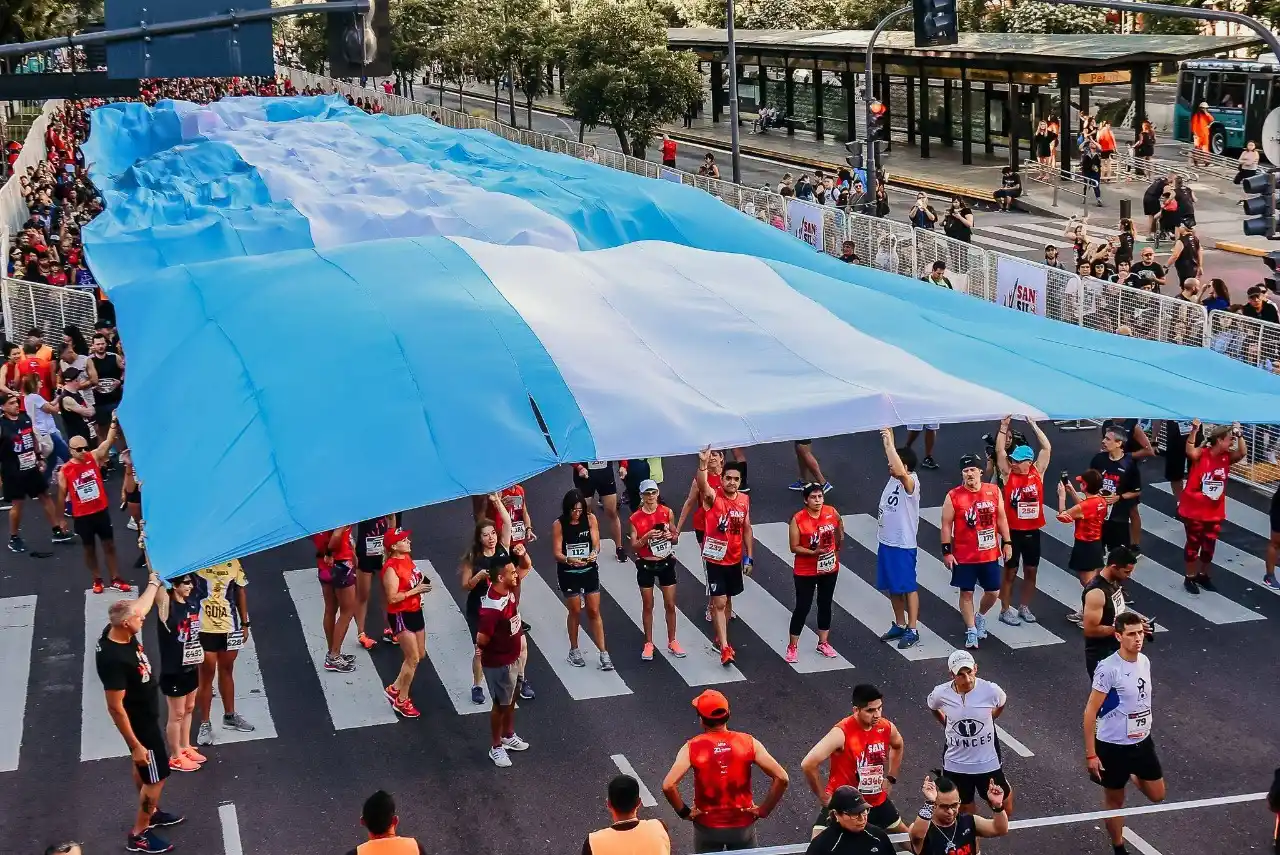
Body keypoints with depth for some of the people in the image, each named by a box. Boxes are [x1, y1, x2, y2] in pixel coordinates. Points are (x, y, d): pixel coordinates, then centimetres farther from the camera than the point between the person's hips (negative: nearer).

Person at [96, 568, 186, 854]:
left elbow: (142, 605, 10)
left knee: (143, 769, 27)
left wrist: (155, 580, 23)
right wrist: (135, 745, -26)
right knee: (156, 776, 5)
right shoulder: (113, 659, -38)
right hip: (139, 723, -9)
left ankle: (150, 813, 48)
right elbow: (115, 708, -31)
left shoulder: (120, 633, -13)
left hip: (145, 717, 9)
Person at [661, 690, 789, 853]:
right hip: (743, 824, 1)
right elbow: (782, 778, -19)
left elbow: (668, 785, -27)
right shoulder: (748, 743, -12)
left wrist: (684, 812, -11)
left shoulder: (692, 748, -16)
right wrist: (764, 810, -7)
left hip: (707, 826, -1)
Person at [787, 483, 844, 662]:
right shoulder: (798, 520, -18)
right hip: (806, 572, -4)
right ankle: (792, 646, 12)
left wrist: (837, 549, 19)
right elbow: (794, 547, -15)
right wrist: (814, 552, -26)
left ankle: (823, 643, 30)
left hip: (829, 568, 4)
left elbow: (839, 530, 15)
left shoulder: (832, 513, -8)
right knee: (802, 607, 0)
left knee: (825, 605, 16)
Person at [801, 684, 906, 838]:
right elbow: (808, 764, -32)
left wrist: (891, 778, 13)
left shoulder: (886, 727, -10)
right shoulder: (841, 733, -29)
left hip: (877, 801, 6)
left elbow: (898, 746, 18)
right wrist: (824, 798, -21)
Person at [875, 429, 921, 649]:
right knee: (892, 587, 16)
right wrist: (886, 437, -5)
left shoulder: (910, 482, -20)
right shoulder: (894, 477, 4)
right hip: (885, 542, 9)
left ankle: (912, 630, 7)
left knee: (908, 587, 1)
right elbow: (892, 456, 8)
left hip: (902, 545, -9)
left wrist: (889, 442, -36)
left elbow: (900, 471, -40)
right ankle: (899, 625, 28)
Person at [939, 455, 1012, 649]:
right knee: (966, 592, 4)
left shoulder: (994, 491, -1)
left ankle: (980, 616, 40)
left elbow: (1001, 518, 8)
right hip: (964, 556, -3)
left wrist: (1006, 543, 5)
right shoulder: (953, 496, -10)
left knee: (992, 591, 11)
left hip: (990, 553, 3)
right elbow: (946, 525, -6)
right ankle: (971, 631, 15)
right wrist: (946, 551, -10)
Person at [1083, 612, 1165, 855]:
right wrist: (1090, 754, -18)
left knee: (1157, 795, 15)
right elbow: (1090, 712, -19)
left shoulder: (1144, 661, -3)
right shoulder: (1108, 669, -24)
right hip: (1113, 746, -6)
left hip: (1142, 742, 6)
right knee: (1115, 800, 11)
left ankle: (1132, 776, 44)